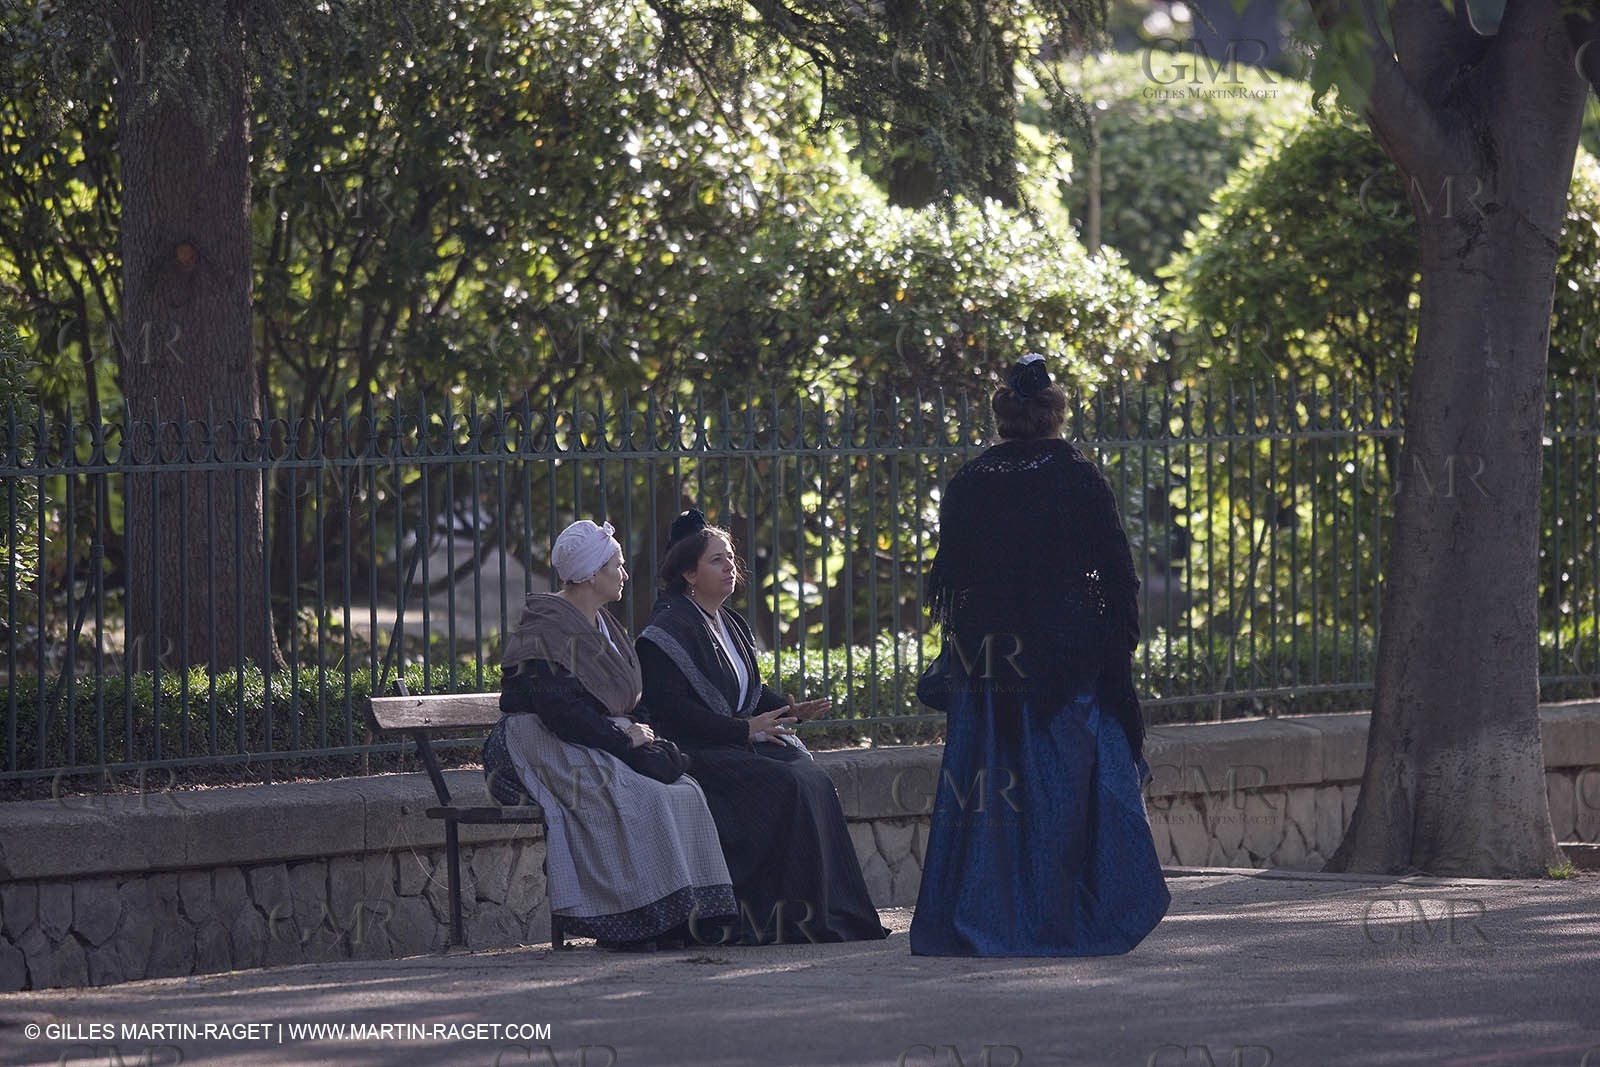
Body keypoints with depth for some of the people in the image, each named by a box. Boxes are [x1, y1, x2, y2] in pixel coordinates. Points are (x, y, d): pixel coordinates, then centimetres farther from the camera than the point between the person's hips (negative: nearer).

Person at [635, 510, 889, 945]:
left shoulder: (730, 624, 20)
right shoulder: (670, 630, -9)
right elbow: (668, 706, -18)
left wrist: (791, 709, 5)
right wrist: (742, 729, -18)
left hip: (747, 741, 8)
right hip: (699, 750, -8)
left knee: (814, 779, -17)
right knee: (787, 784, -27)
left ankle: (835, 909, -20)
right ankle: (788, 913, -24)